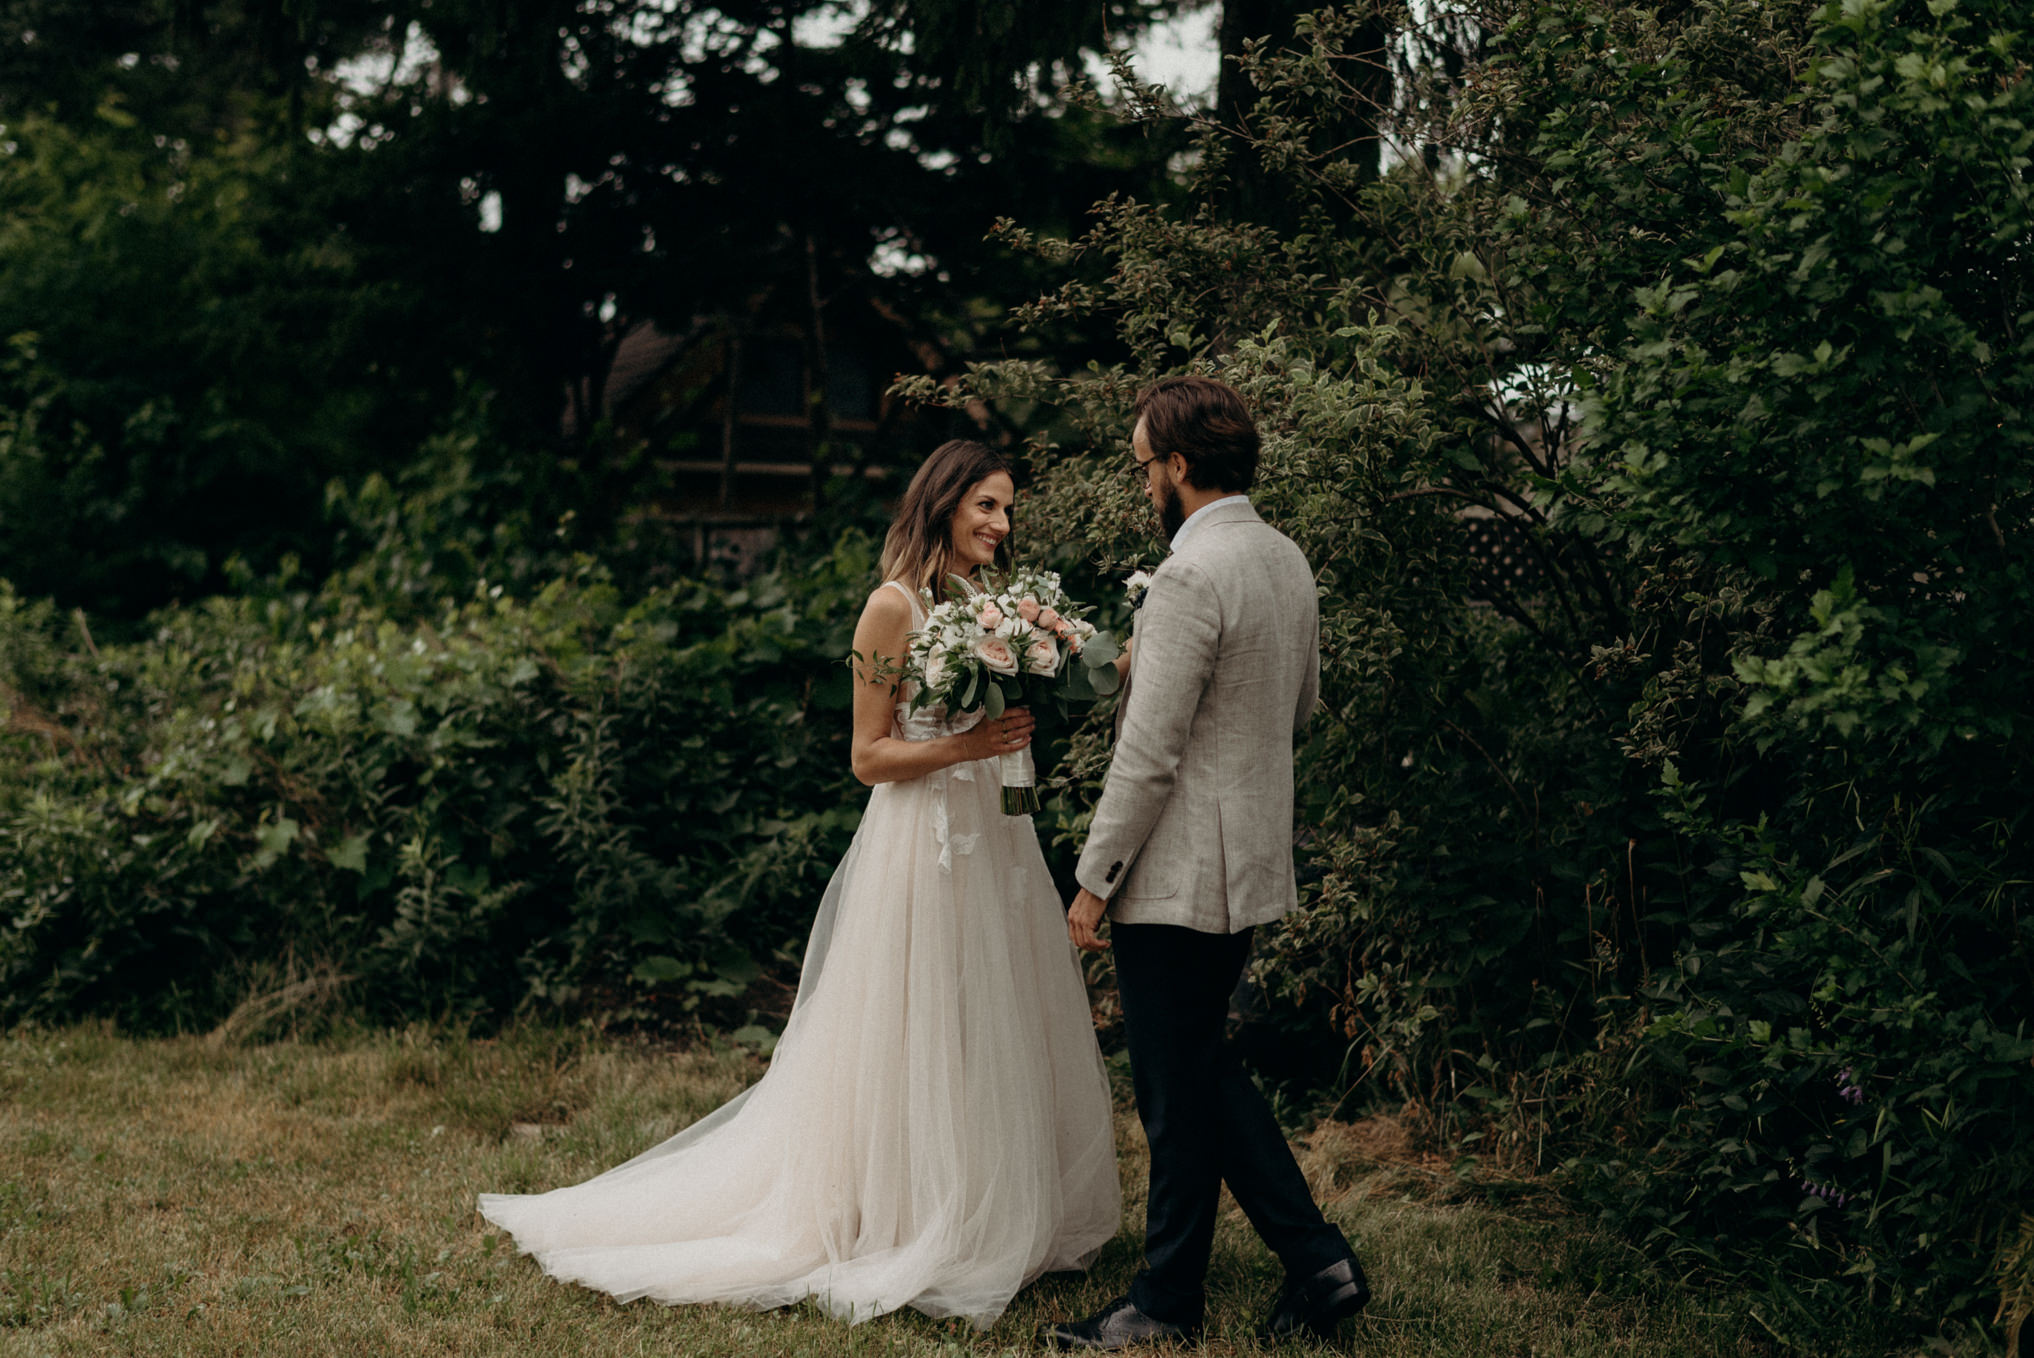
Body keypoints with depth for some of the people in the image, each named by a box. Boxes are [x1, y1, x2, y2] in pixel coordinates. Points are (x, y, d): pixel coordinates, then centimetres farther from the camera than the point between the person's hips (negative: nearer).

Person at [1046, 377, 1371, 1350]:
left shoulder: (1190, 577, -21)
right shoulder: (1287, 560, 8)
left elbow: (1148, 756, -21)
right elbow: (1300, 705, 22)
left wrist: (1093, 879, -13)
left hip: (1178, 873, -9)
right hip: (1250, 862, 9)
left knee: (1176, 1088, 4)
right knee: (1202, 1068, 19)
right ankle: (1315, 1259, 18)